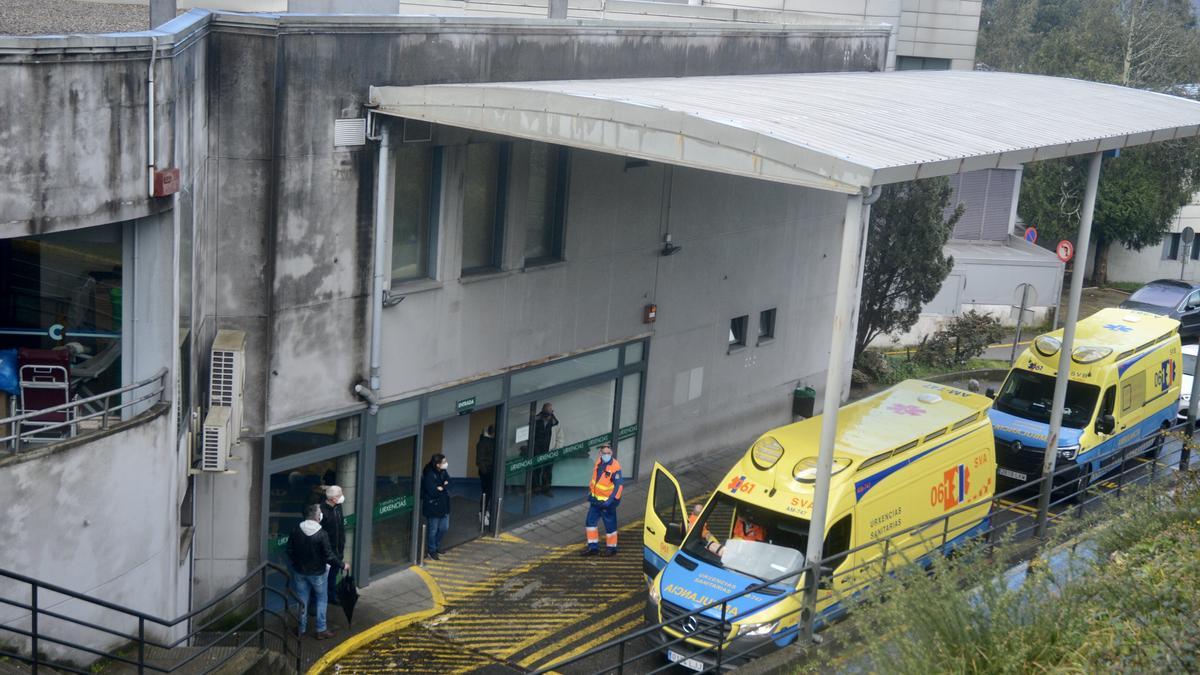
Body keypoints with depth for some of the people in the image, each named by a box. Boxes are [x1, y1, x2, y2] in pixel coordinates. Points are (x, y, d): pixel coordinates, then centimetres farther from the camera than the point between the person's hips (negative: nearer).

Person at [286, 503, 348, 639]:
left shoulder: (296, 531, -8)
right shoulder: (321, 534, -21)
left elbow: (289, 551, 1)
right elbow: (329, 556, -18)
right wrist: (342, 565, -4)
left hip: (300, 571, 4)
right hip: (317, 572, -4)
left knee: (302, 600, 16)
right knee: (321, 600, 12)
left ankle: (302, 628, 25)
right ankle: (321, 630, 14)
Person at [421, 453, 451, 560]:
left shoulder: (444, 473, 2)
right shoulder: (429, 475, -22)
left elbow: (448, 485, 0)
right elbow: (433, 492, -26)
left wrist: (441, 488, -19)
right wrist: (444, 488, -13)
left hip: (444, 505, 8)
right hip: (433, 506, -8)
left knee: (444, 527, 18)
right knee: (433, 530, 4)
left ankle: (437, 546, 37)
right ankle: (431, 551, 19)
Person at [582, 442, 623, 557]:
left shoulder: (615, 467, -21)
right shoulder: (598, 461, 0)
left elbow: (619, 485, -21)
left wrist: (611, 500, -24)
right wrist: (590, 493, 17)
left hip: (607, 501, -7)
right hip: (595, 500, 7)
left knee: (610, 525, 6)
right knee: (590, 522, 10)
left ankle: (611, 547, 23)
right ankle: (593, 547, 20)